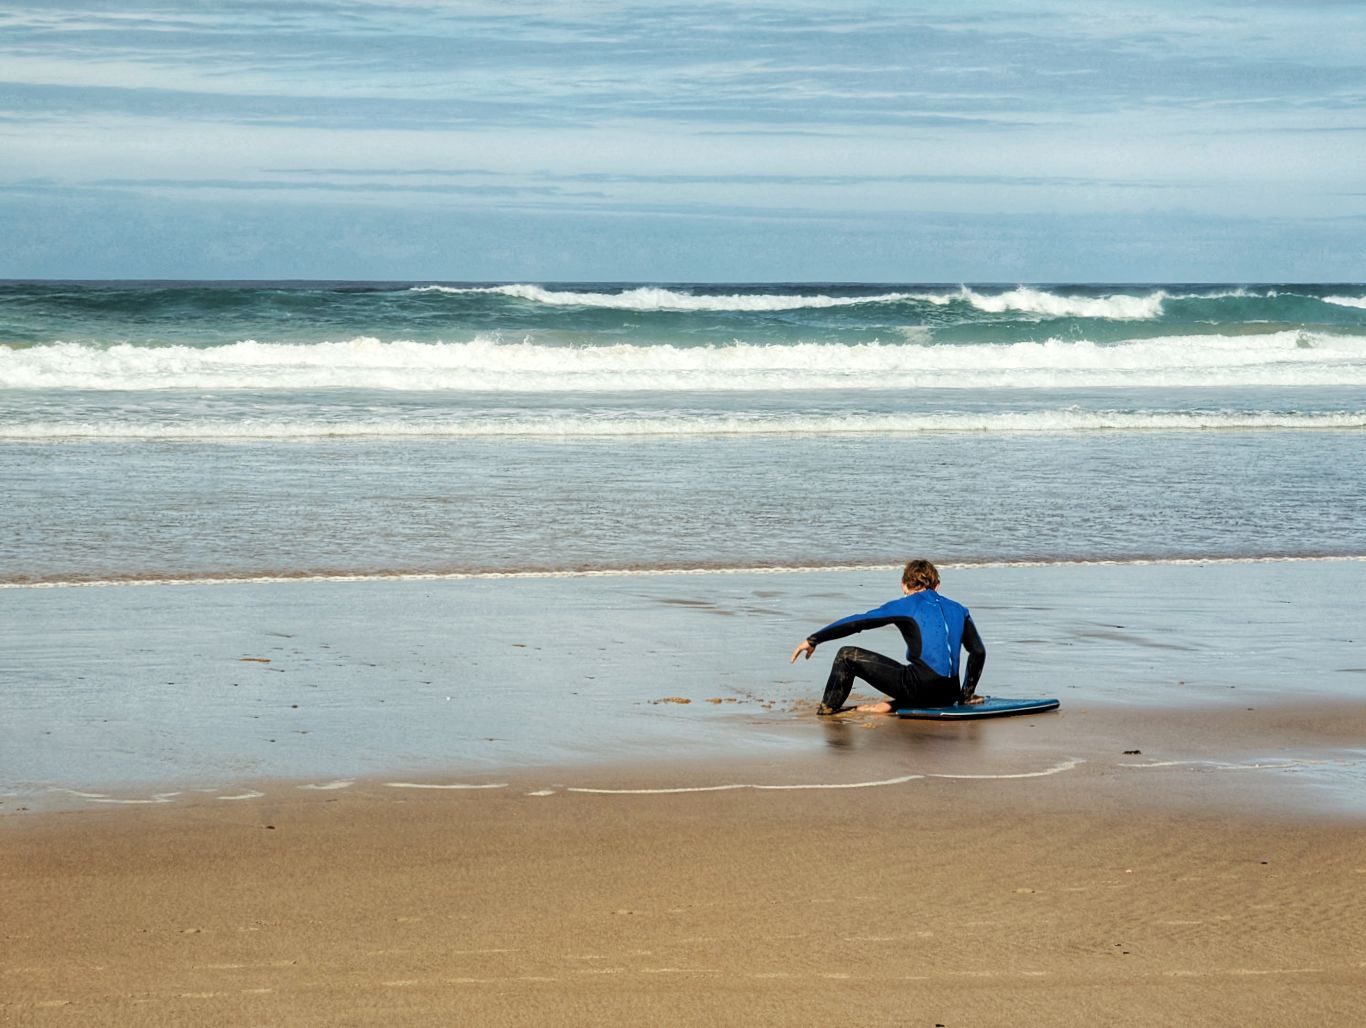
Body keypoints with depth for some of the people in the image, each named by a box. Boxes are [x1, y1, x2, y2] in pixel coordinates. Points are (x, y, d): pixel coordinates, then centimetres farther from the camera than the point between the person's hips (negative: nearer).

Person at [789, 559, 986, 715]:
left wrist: (813, 640, 7)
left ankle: (826, 711, 9)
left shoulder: (906, 605, 5)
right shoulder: (958, 610, 20)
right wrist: (966, 694, 27)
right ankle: (892, 706, 12)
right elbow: (979, 652, 21)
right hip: (948, 695, 5)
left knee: (847, 656, 6)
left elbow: (857, 622, 4)